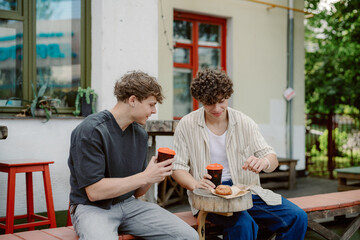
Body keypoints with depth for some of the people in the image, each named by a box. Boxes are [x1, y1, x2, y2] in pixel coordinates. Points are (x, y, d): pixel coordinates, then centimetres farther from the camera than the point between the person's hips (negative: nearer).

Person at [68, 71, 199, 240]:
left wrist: (154, 177, -9)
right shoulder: (91, 131, -14)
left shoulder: (140, 134, 7)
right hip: (92, 207, -6)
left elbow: (136, 192, 13)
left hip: (128, 204, 6)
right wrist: (145, 176, -18)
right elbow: (94, 191, -19)